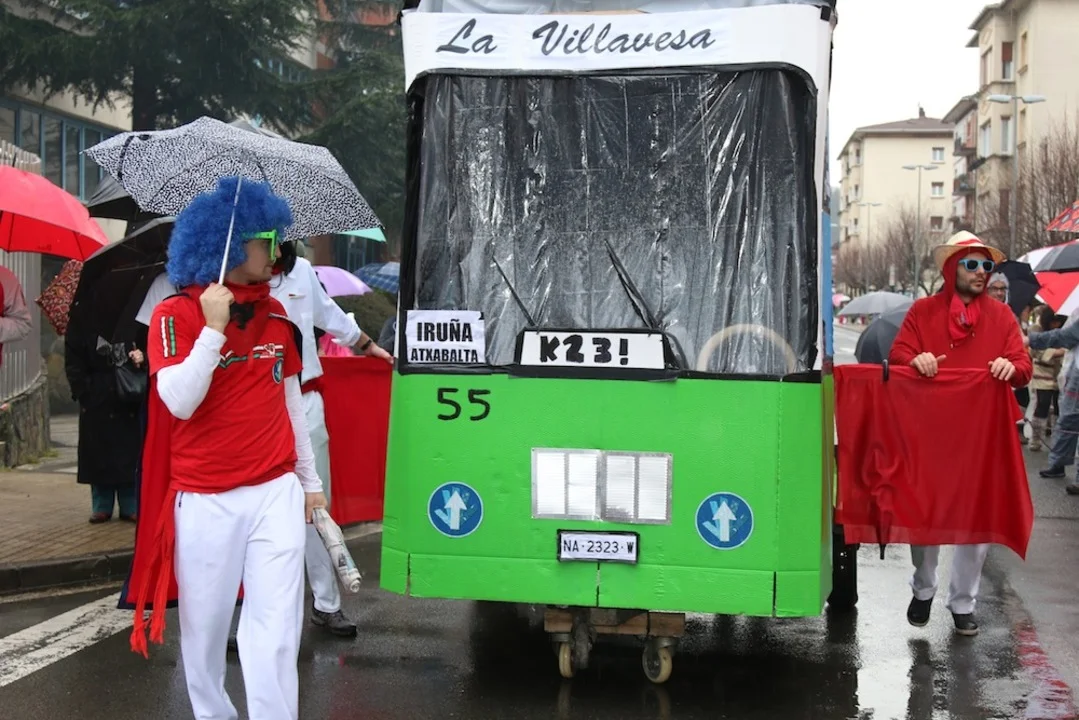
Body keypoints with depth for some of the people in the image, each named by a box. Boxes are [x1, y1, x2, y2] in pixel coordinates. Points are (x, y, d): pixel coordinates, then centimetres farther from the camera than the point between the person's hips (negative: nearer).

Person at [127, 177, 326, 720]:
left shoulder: (276, 315, 10)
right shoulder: (175, 315, -5)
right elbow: (180, 401, -17)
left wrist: (310, 480, 20)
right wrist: (214, 327, -21)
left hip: (276, 491, 3)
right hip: (205, 500, -3)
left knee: (276, 625, -4)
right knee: (206, 622, 7)